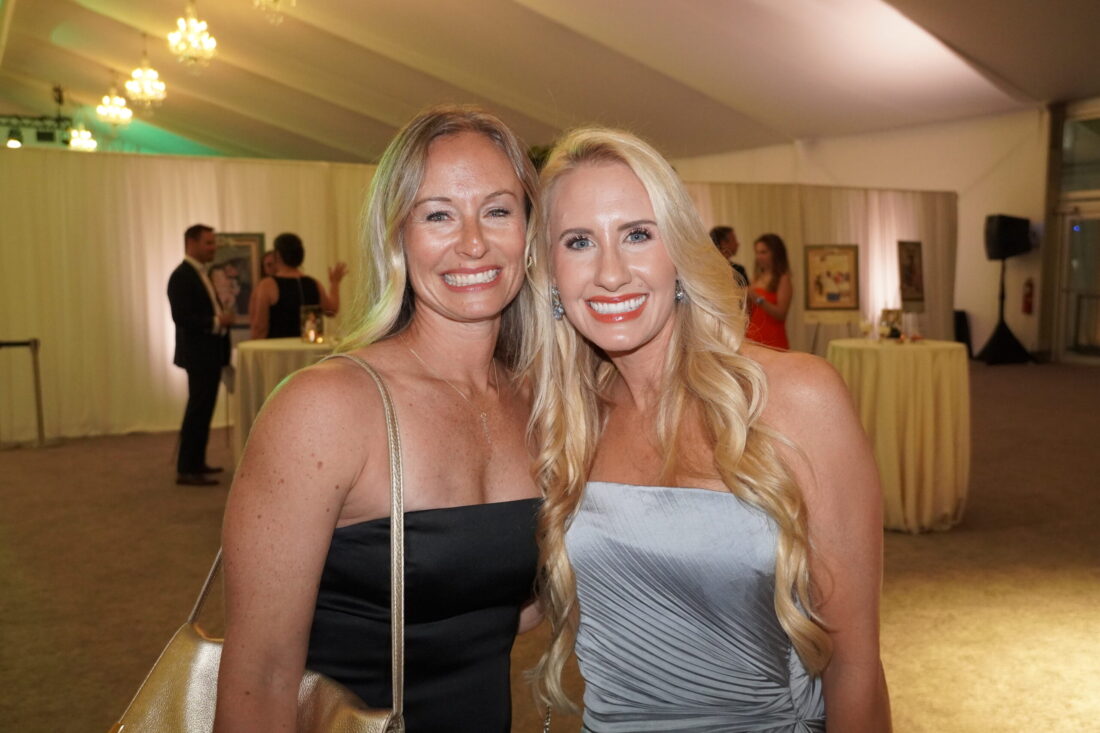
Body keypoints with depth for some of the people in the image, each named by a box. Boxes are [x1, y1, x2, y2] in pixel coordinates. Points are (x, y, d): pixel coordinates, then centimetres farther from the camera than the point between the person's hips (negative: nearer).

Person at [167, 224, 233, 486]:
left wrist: (224, 315, 5)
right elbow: (182, 317, -23)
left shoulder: (202, 273, 16)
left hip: (210, 353, 10)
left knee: (203, 410, 15)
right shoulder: (181, 276, -15)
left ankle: (196, 462, 25)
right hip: (198, 354, -10)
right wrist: (216, 321, -24)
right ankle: (186, 470, -2)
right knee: (198, 411, -7)